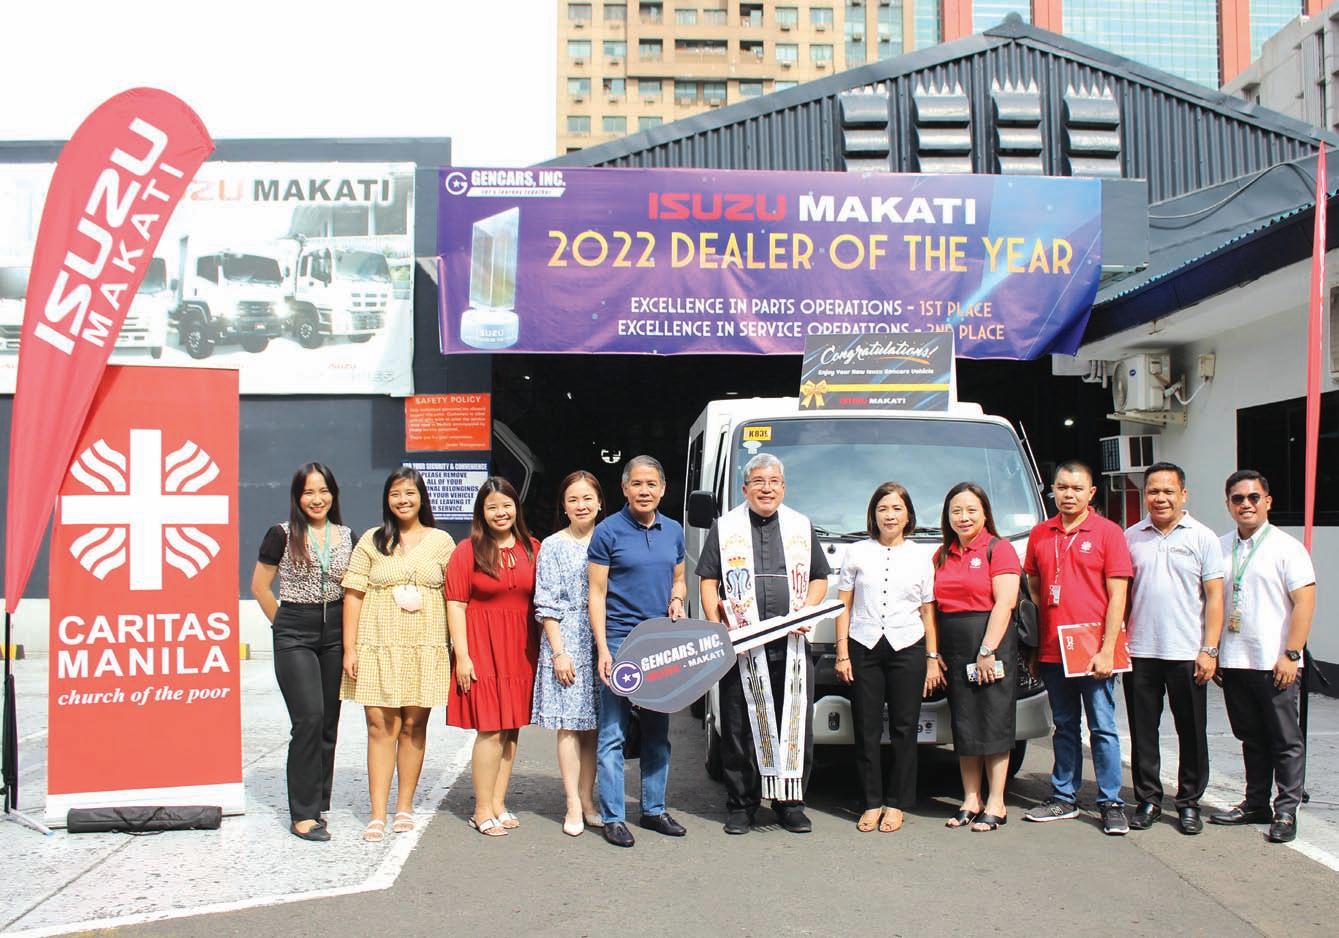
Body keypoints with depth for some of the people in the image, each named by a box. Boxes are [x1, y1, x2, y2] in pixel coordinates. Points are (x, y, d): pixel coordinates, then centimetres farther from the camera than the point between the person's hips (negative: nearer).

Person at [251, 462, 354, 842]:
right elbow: (260, 586, 3)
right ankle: (303, 814, -5)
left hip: (334, 635, 4)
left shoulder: (347, 537, 9)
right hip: (295, 636, -4)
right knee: (309, 719, -13)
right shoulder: (282, 535, -3)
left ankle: (316, 805, 18)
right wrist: (285, 625, 3)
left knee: (328, 723, 7)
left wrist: (350, 638, 9)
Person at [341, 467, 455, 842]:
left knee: (413, 727, 4)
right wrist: (350, 648, -2)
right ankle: (377, 814, 2)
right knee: (380, 727, -2)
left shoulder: (441, 541, 9)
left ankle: (404, 807, 16)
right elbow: (353, 596, 5)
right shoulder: (371, 541, 8)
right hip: (378, 647, 0)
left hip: (425, 648, 1)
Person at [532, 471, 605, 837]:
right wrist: (558, 652, -10)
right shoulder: (553, 546, 1)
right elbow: (547, 605, -3)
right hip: (566, 640, -3)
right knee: (569, 724, -2)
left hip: (603, 640, 3)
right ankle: (573, 806, 5)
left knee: (594, 724, 7)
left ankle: (588, 800, 17)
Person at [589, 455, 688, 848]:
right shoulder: (608, 531, -5)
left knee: (658, 731, 13)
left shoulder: (673, 531, 9)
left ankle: (654, 809, 25)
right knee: (612, 733, -2)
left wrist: (677, 600, -2)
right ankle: (612, 817, 7)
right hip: (620, 641, -5)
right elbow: (597, 594, -6)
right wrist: (602, 648, -14)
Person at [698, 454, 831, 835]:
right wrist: (716, 628, -7)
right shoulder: (724, 527, 9)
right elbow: (708, 580, 5)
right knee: (740, 727, 1)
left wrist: (807, 611, 0)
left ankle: (790, 803, 16)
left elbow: (819, 578, 19)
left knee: (796, 725, 3)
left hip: (792, 645, 2)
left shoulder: (802, 527, 15)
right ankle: (741, 805, 12)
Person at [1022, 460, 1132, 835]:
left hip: (1093, 650, -4)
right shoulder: (1039, 535, 9)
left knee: (1103, 728, 1)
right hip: (1052, 650, 4)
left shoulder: (1108, 532, -3)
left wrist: (1107, 650, -13)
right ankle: (1064, 798, 21)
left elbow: (1117, 596, -6)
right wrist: (1032, 647, 8)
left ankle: (1111, 803, 9)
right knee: (1064, 727, 13)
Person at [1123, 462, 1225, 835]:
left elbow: (1214, 596, -1)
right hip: (1140, 651, 2)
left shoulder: (1202, 537, 1)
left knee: (1192, 733, 6)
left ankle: (1189, 803, 19)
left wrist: (1209, 650, -7)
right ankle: (1148, 800, 19)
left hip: (1187, 654, -2)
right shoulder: (1131, 537, 7)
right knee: (1143, 732, 8)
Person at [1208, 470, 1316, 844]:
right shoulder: (1220, 548, 9)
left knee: (1285, 740, 3)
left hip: (1274, 663, -5)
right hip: (1233, 662, 5)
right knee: (1251, 738, 14)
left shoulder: (1286, 546, -5)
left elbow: (1305, 601, -9)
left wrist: (1290, 654, -15)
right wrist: (1211, 652, 9)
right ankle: (1256, 804, 24)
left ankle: (1286, 811, 11)